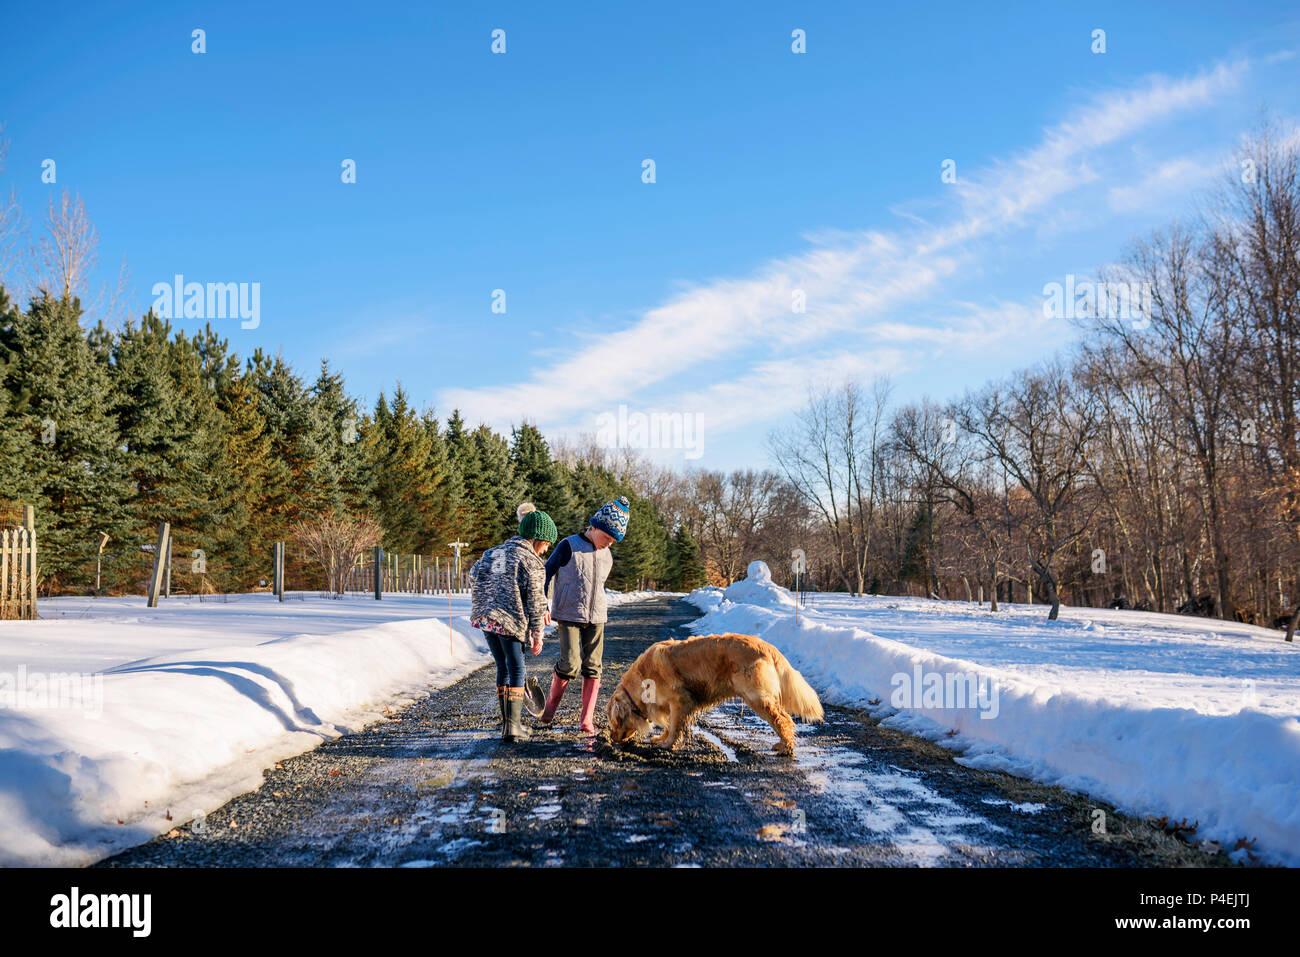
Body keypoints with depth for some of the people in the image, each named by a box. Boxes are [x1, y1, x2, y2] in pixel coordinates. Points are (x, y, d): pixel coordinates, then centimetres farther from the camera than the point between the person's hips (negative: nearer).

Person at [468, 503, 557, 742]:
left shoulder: (494, 552, 15)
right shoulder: (531, 562, -6)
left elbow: (473, 576, 15)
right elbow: (535, 601, -7)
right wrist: (537, 635, -2)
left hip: (485, 616, 7)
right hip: (510, 620, -7)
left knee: (503, 668, 16)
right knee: (516, 671, 2)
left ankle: (508, 721, 22)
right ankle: (513, 727, -1)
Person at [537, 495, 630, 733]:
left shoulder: (607, 557, 10)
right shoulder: (569, 546, -7)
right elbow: (545, 574, -4)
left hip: (596, 618, 5)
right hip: (569, 616, -5)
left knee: (592, 667, 0)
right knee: (570, 664, -13)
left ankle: (587, 719, 7)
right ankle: (551, 704, 12)